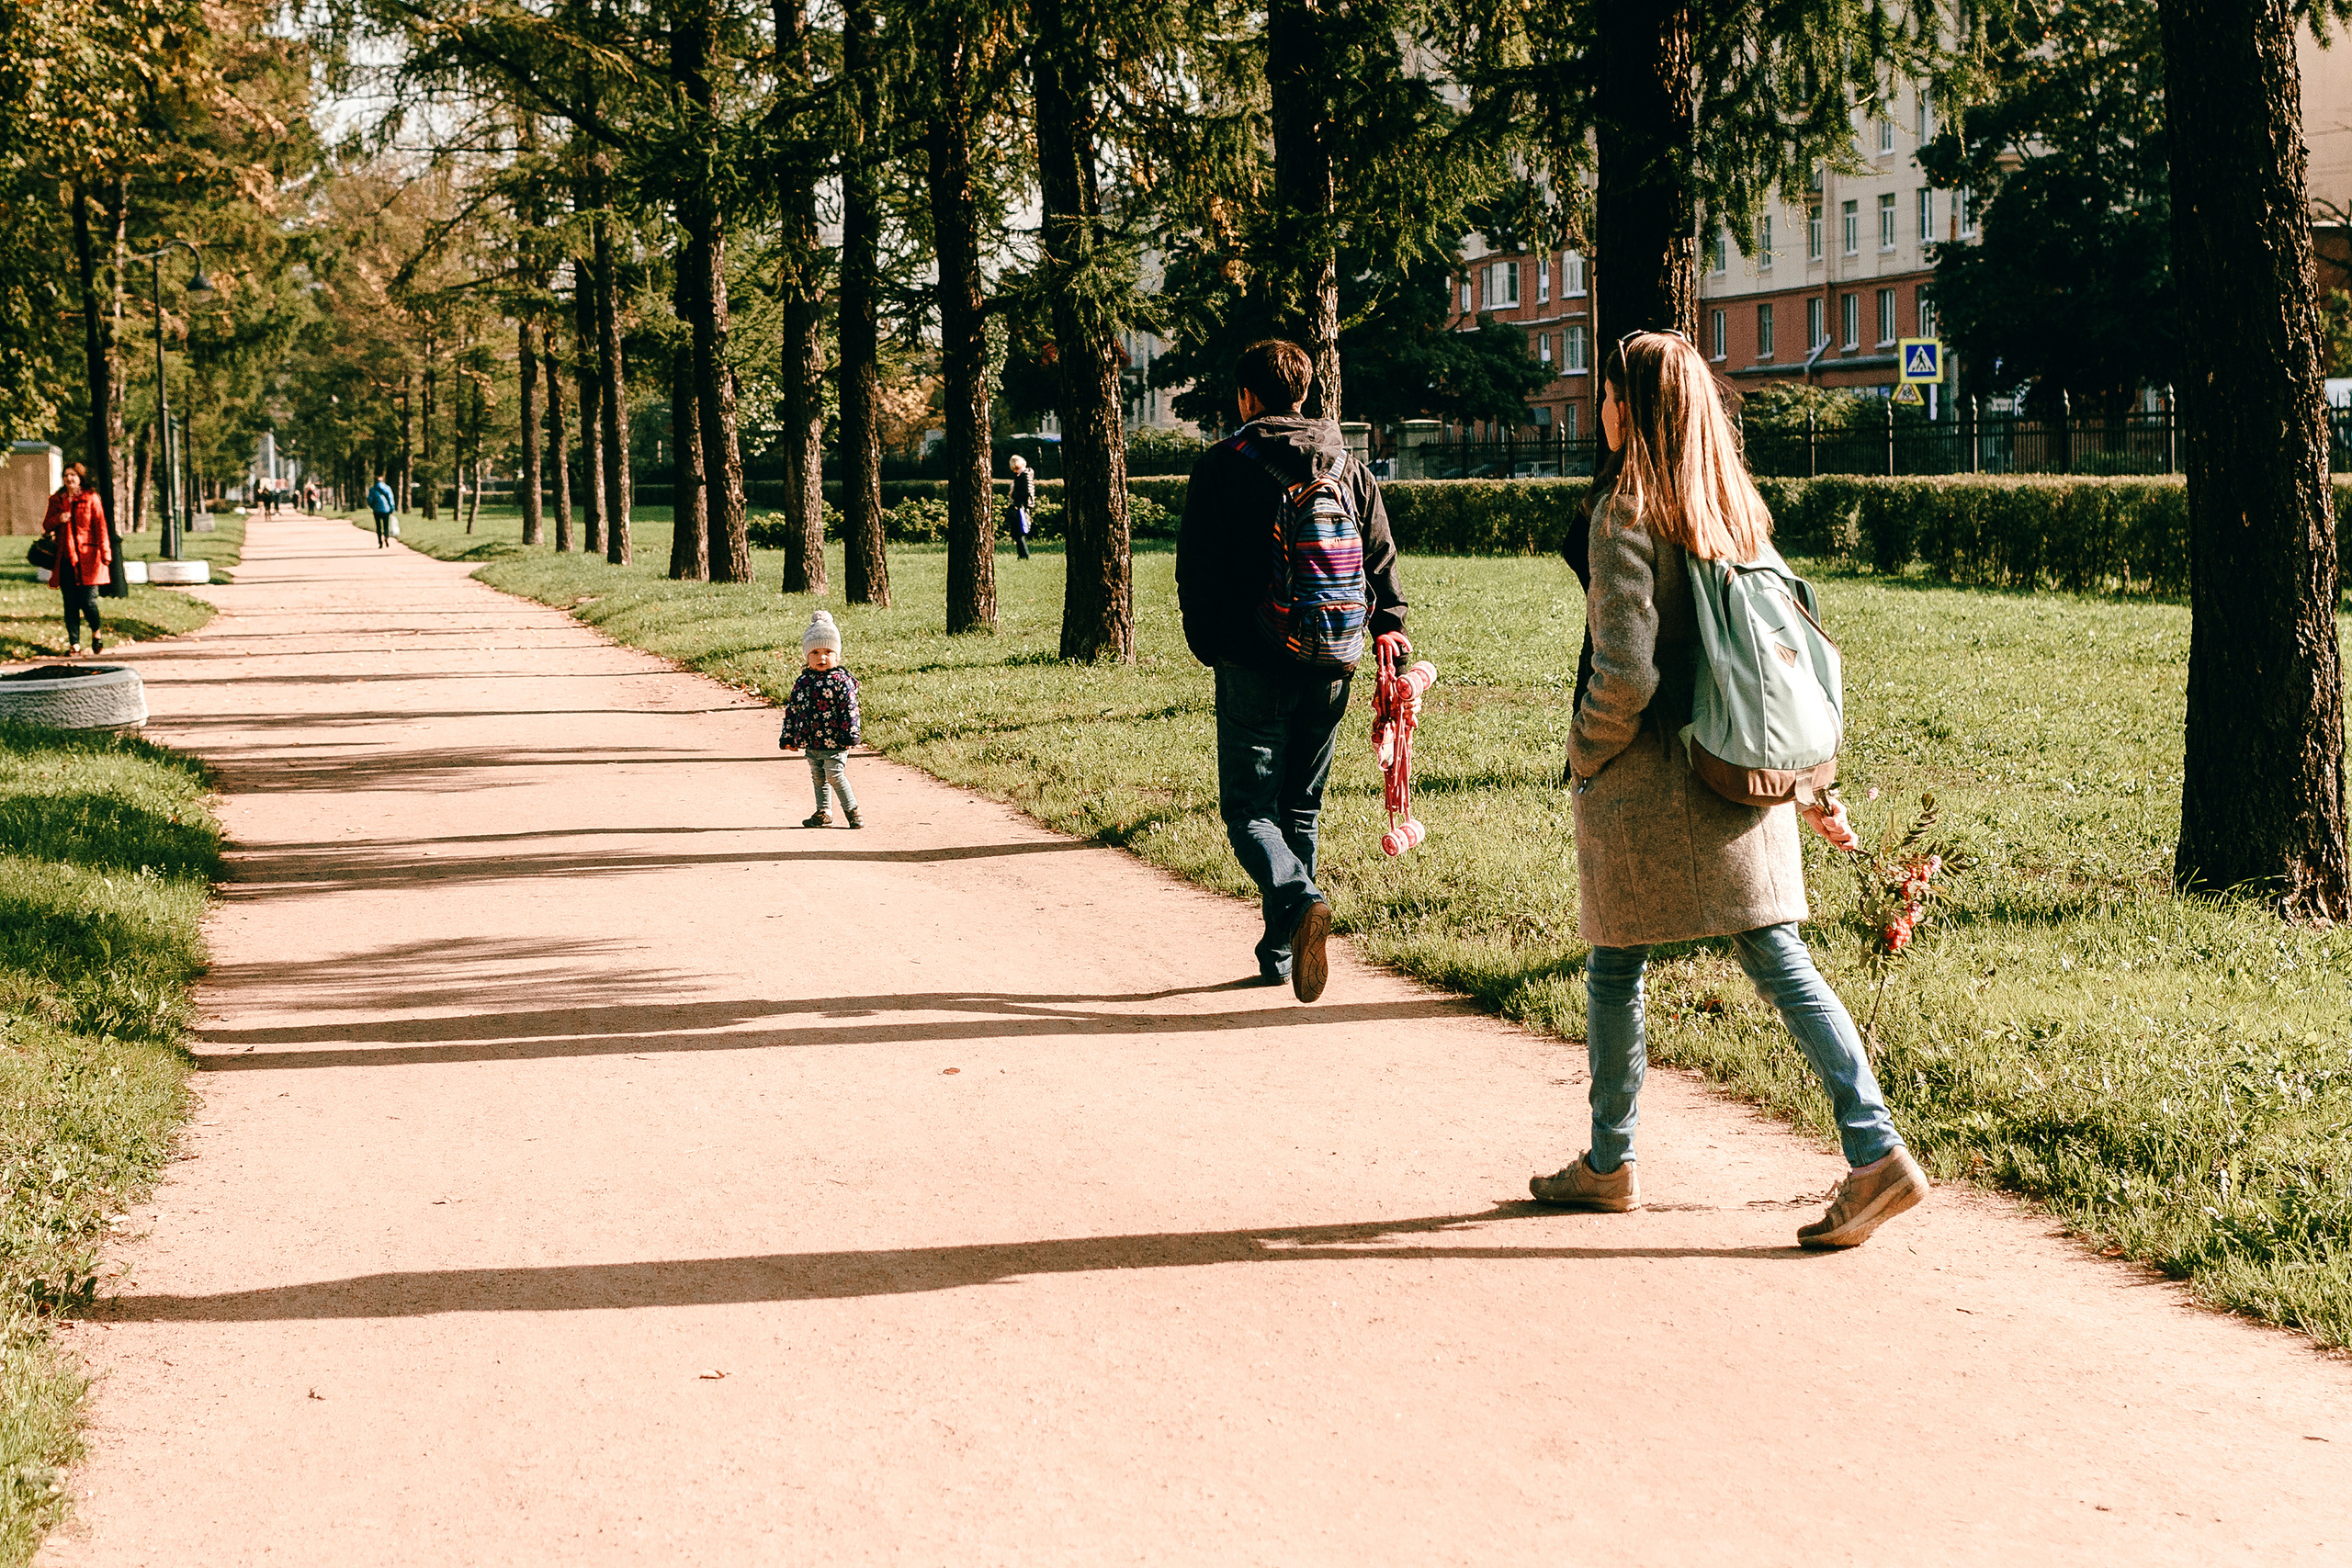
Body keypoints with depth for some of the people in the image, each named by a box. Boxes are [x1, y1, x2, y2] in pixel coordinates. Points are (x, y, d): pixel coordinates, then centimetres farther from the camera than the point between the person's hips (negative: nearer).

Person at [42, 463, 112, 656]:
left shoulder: (90, 499, 3)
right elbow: (47, 526, 15)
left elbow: (100, 526, 0)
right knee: (70, 603, 2)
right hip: (65, 559, 3)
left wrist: (105, 553, -7)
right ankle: (74, 643, 7)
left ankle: (97, 633, 19)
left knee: (88, 600, -8)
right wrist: (58, 519, -8)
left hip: (87, 558, -3)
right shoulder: (56, 500, 13)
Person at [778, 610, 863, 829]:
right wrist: (788, 736, 11)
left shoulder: (841, 681, -9)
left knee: (835, 775, -7)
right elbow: (792, 710, 12)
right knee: (818, 778, 13)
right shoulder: (803, 682, 6)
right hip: (811, 743, 6)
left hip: (834, 743, -6)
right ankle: (823, 813, 23)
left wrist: (850, 735, -15)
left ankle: (852, 810, 5)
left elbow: (850, 709, -11)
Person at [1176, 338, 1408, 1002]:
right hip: (1329, 671, 4)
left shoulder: (1221, 466, -4)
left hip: (1253, 668, -4)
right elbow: (1381, 559, 8)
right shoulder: (1347, 468, 8)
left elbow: (1196, 570, -3)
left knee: (1248, 809, 0)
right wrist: (1388, 625, 15)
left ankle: (1300, 898, -28)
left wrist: (1208, 645, 8)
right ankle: (1279, 952, 20)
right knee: (1301, 809, 15)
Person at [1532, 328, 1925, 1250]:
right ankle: (1875, 1151, -6)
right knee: (1779, 959, 4)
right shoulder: (1739, 510, 8)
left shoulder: (1626, 516, -13)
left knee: (1616, 968, 11)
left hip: (1646, 787, -6)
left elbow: (1626, 673, -20)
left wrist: (1583, 756, -2)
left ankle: (1610, 1164, 23)